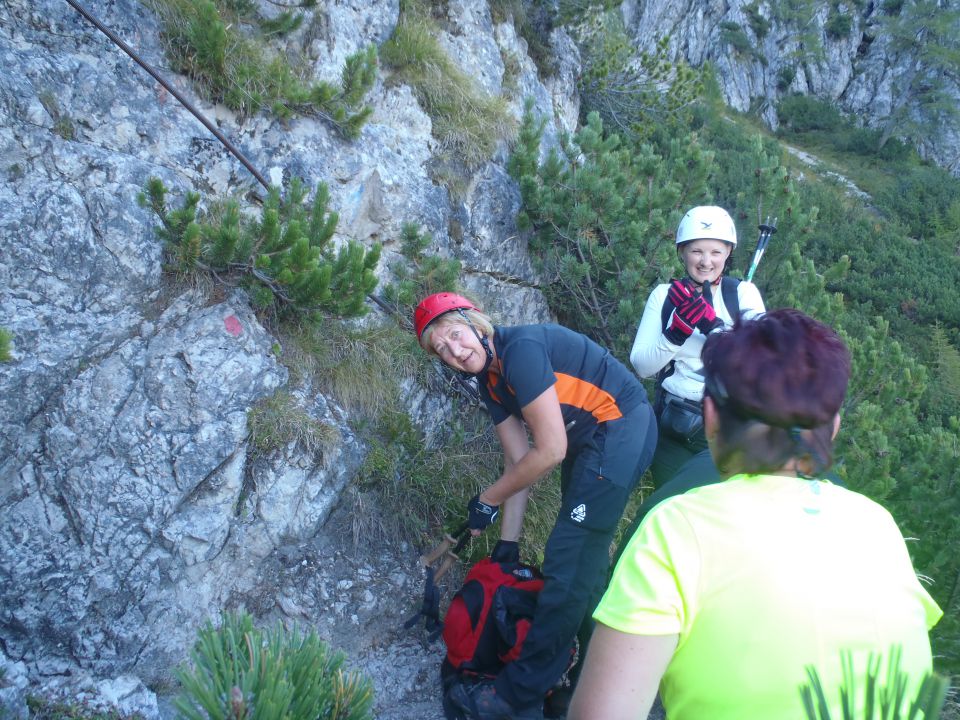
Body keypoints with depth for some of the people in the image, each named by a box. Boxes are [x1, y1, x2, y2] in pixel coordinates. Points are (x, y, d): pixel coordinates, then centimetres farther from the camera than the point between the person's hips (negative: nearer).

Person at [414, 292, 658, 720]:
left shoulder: (520, 348, -22)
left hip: (622, 426, -10)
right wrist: (507, 542, 9)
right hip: (589, 441, 10)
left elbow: (549, 452, -21)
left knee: (567, 560, -9)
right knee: (584, 556, 18)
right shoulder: (490, 380, 6)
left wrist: (487, 500, -9)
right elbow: (518, 461, 8)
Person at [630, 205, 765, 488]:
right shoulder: (664, 294, 1)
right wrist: (676, 332, -23)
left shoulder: (743, 293, -2)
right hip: (671, 425, 1)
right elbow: (641, 366, -6)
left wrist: (711, 323, -29)